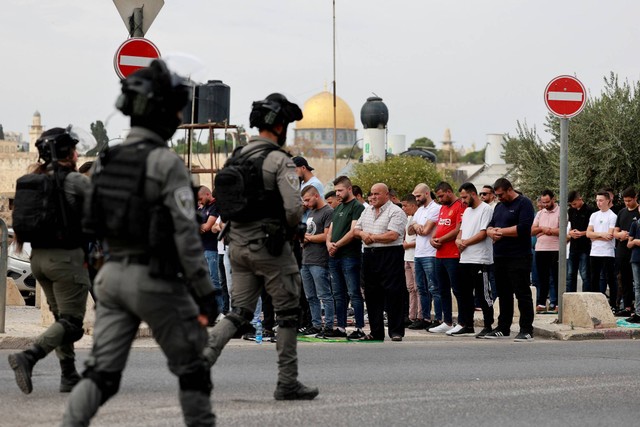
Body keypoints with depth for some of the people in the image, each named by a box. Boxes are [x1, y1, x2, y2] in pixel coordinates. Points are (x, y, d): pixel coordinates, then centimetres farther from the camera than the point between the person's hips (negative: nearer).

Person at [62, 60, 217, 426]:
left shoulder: (107, 160, 7)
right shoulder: (167, 163, -15)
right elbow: (186, 233, -18)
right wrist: (205, 291, -14)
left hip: (112, 275, 6)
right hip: (156, 281, -6)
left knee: (102, 373, 5)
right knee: (192, 368, 11)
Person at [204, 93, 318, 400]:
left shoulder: (237, 157, 11)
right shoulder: (279, 161, -12)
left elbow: (222, 201, 15)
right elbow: (294, 208, -21)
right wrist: (291, 229, -1)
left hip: (238, 245, 7)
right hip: (269, 246, -7)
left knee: (240, 312, 11)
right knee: (288, 313, 6)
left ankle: (204, 354, -11)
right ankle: (287, 383, 10)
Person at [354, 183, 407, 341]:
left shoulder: (396, 212, -7)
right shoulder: (367, 211, 17)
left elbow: (392, 235, -18)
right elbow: (355, 230, 17)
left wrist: (372, 237, -9)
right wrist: (362, 234, -6)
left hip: (390, 256, -7)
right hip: (369, 255, 7)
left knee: (392, 294, -8)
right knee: (372, 294, 9)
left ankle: (396, 332, -4)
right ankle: (376, 332, 15)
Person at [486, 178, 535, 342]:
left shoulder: (524, 204, -6)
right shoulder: (499, 206, 19)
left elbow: (523, 228, -18)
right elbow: (490, 227, 19)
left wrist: (501, 231, -10)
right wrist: (492, 232, -6)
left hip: (518, 259, -8)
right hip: (500, 257, 8)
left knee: (522, 294, -6)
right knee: (503, 294, 12)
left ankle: (527, 330, -5)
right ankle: (503, 328, 19)